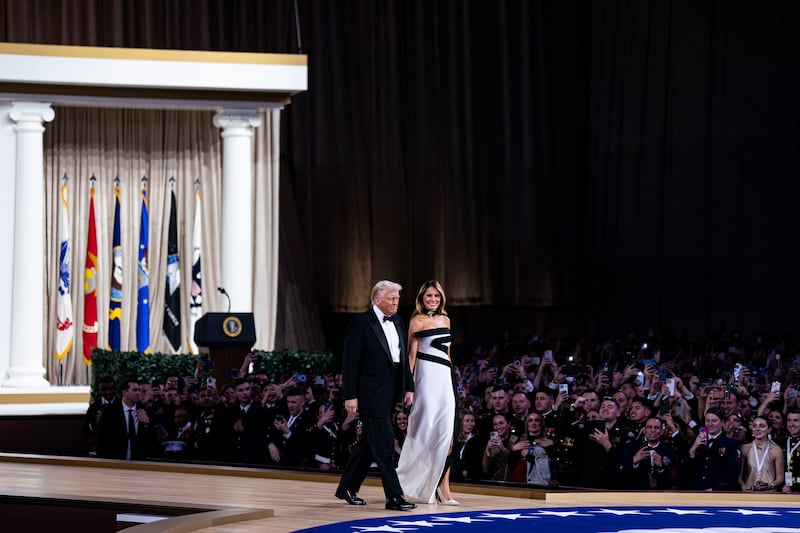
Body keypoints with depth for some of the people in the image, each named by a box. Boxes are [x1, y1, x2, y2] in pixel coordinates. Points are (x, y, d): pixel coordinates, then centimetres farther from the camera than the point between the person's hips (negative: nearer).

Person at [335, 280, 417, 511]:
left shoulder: (398, 322, 12)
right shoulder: (361, 324, -10)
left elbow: (403, 357, 17)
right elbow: (350, 362, -12)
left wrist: (408, 388, 10)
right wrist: (350, 396, -15)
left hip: (390, 394, 8)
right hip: (372, 394, -8)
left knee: (369, 442, 15)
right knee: (384, 444, -8)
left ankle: (347, 488, 26)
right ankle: (394, 497, -5)